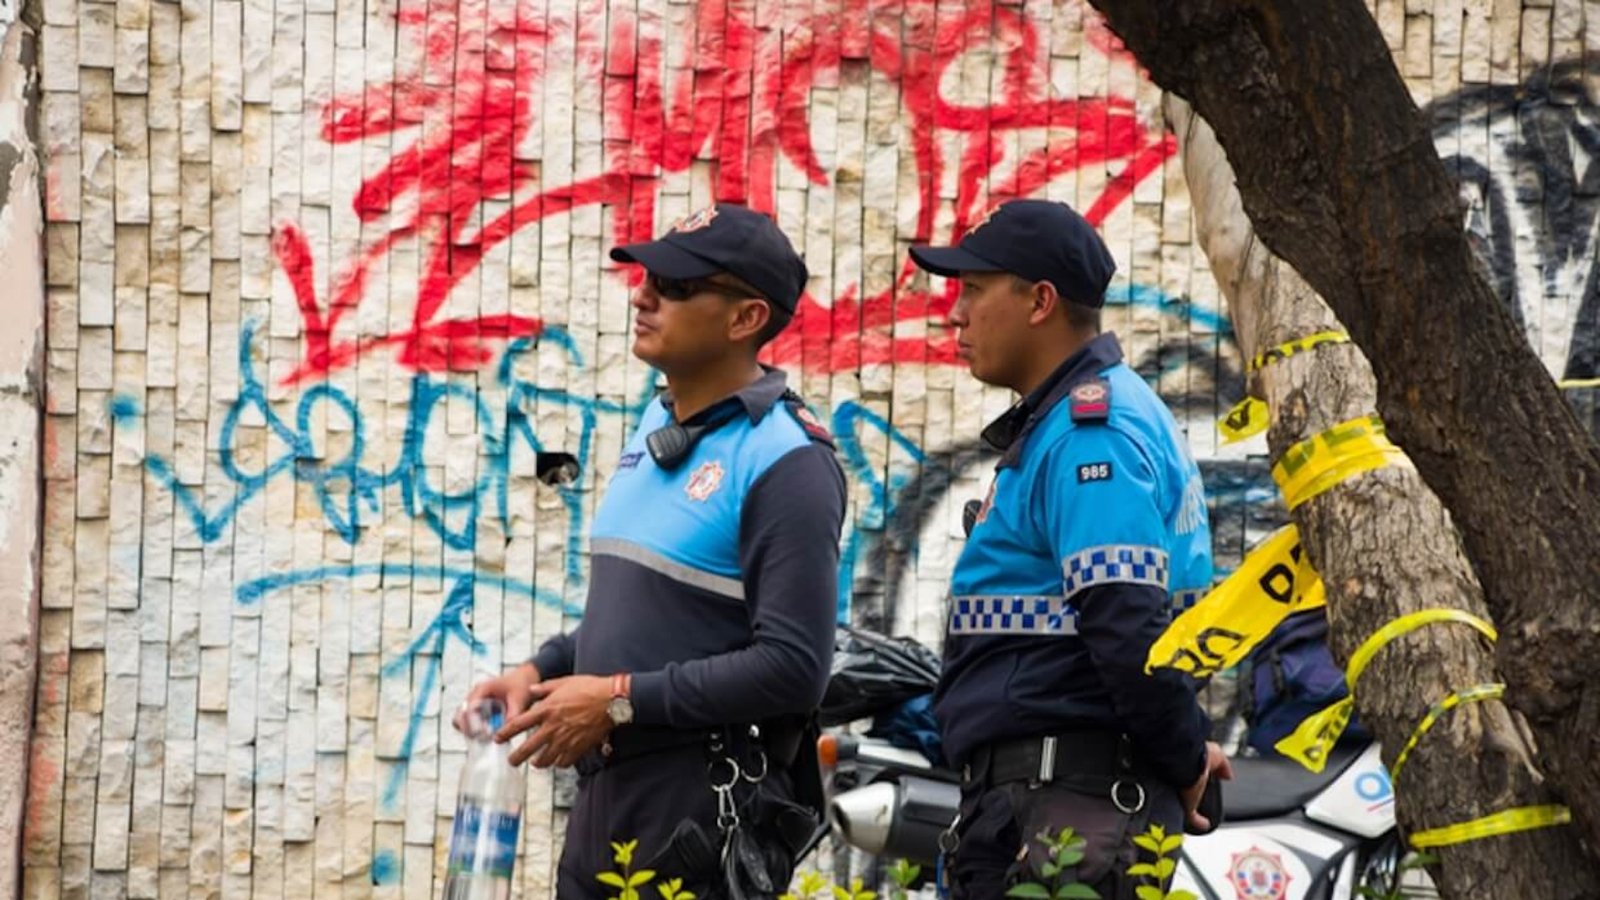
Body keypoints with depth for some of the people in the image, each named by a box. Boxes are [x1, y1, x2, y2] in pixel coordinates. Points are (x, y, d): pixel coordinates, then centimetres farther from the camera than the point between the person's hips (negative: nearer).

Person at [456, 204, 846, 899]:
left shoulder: (785, 462, -15)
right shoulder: (655, 430, 12)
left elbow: (792, 666, -21)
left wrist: (620, 699, -19)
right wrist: (540, 672, 7)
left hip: (707, 815, -8)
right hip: (606, 792, 8)